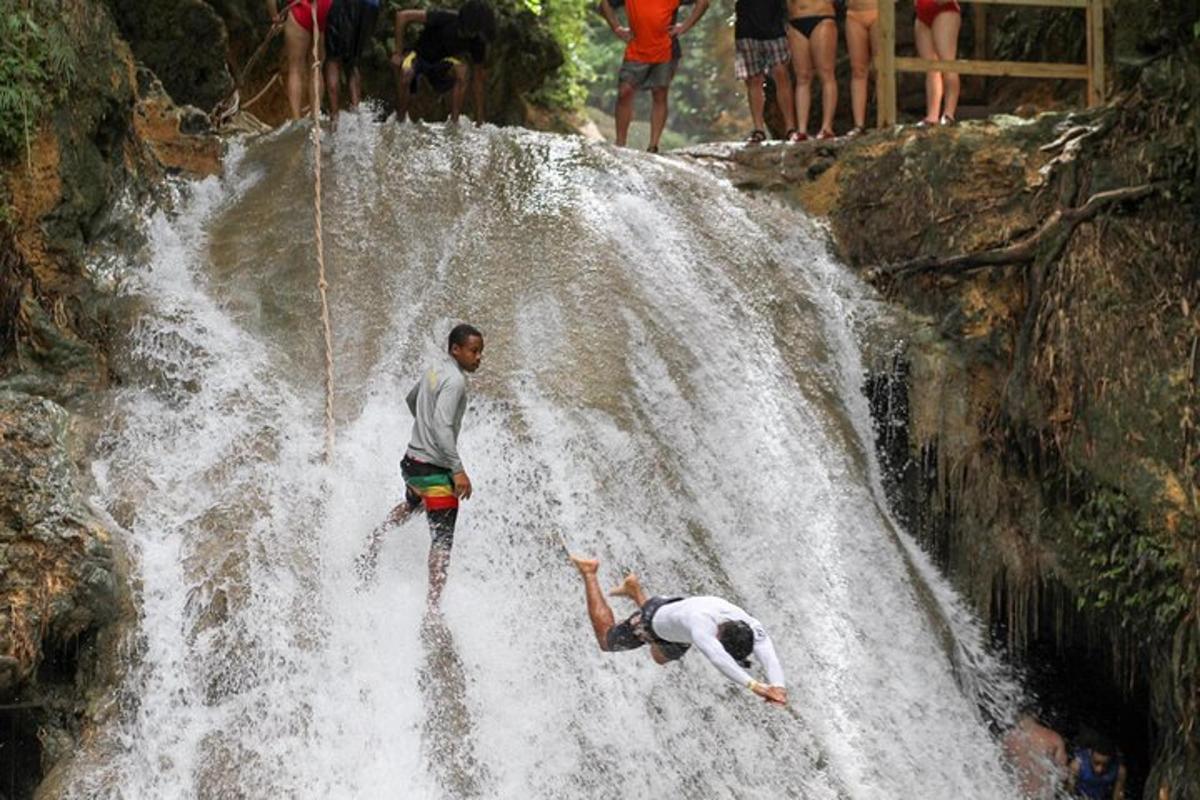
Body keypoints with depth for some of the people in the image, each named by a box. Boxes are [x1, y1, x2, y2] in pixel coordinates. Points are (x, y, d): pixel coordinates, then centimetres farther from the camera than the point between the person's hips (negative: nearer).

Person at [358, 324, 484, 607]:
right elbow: (442, 427, -28)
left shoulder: (434, 371, 10)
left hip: (412, 459, 9)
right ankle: (433, 605, -14)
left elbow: (411, 399, 28)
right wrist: (458, 470, -30)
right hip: (434, 469, -9)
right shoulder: (455, 381, -18)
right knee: (442, 539, -9)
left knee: (411, 505, 39)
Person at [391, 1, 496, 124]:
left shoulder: (477, 41, -18)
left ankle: (454, 122, -22)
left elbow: (477, 80, -9)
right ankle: (399, 121, -16)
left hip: (443, 62, 3)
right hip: (420, 54, -3)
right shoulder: (445, 19, -31)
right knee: (405, 74, -37)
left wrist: (479, 120, -10)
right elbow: (402, 16, -28)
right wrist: (398, 53, -23)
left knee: (463, 70, -32)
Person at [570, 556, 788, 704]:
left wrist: (778, 685, -69)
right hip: (653, 620, -5)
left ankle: (635, 591, 46)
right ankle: (589, 573, 38)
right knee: (607, 641, 24)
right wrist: (754, 685, -81)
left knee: (661, 658, 36)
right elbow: (716, 658, -70)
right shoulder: (702, 624, -53)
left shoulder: (744, 623, -38)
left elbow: (765, 650, -51)